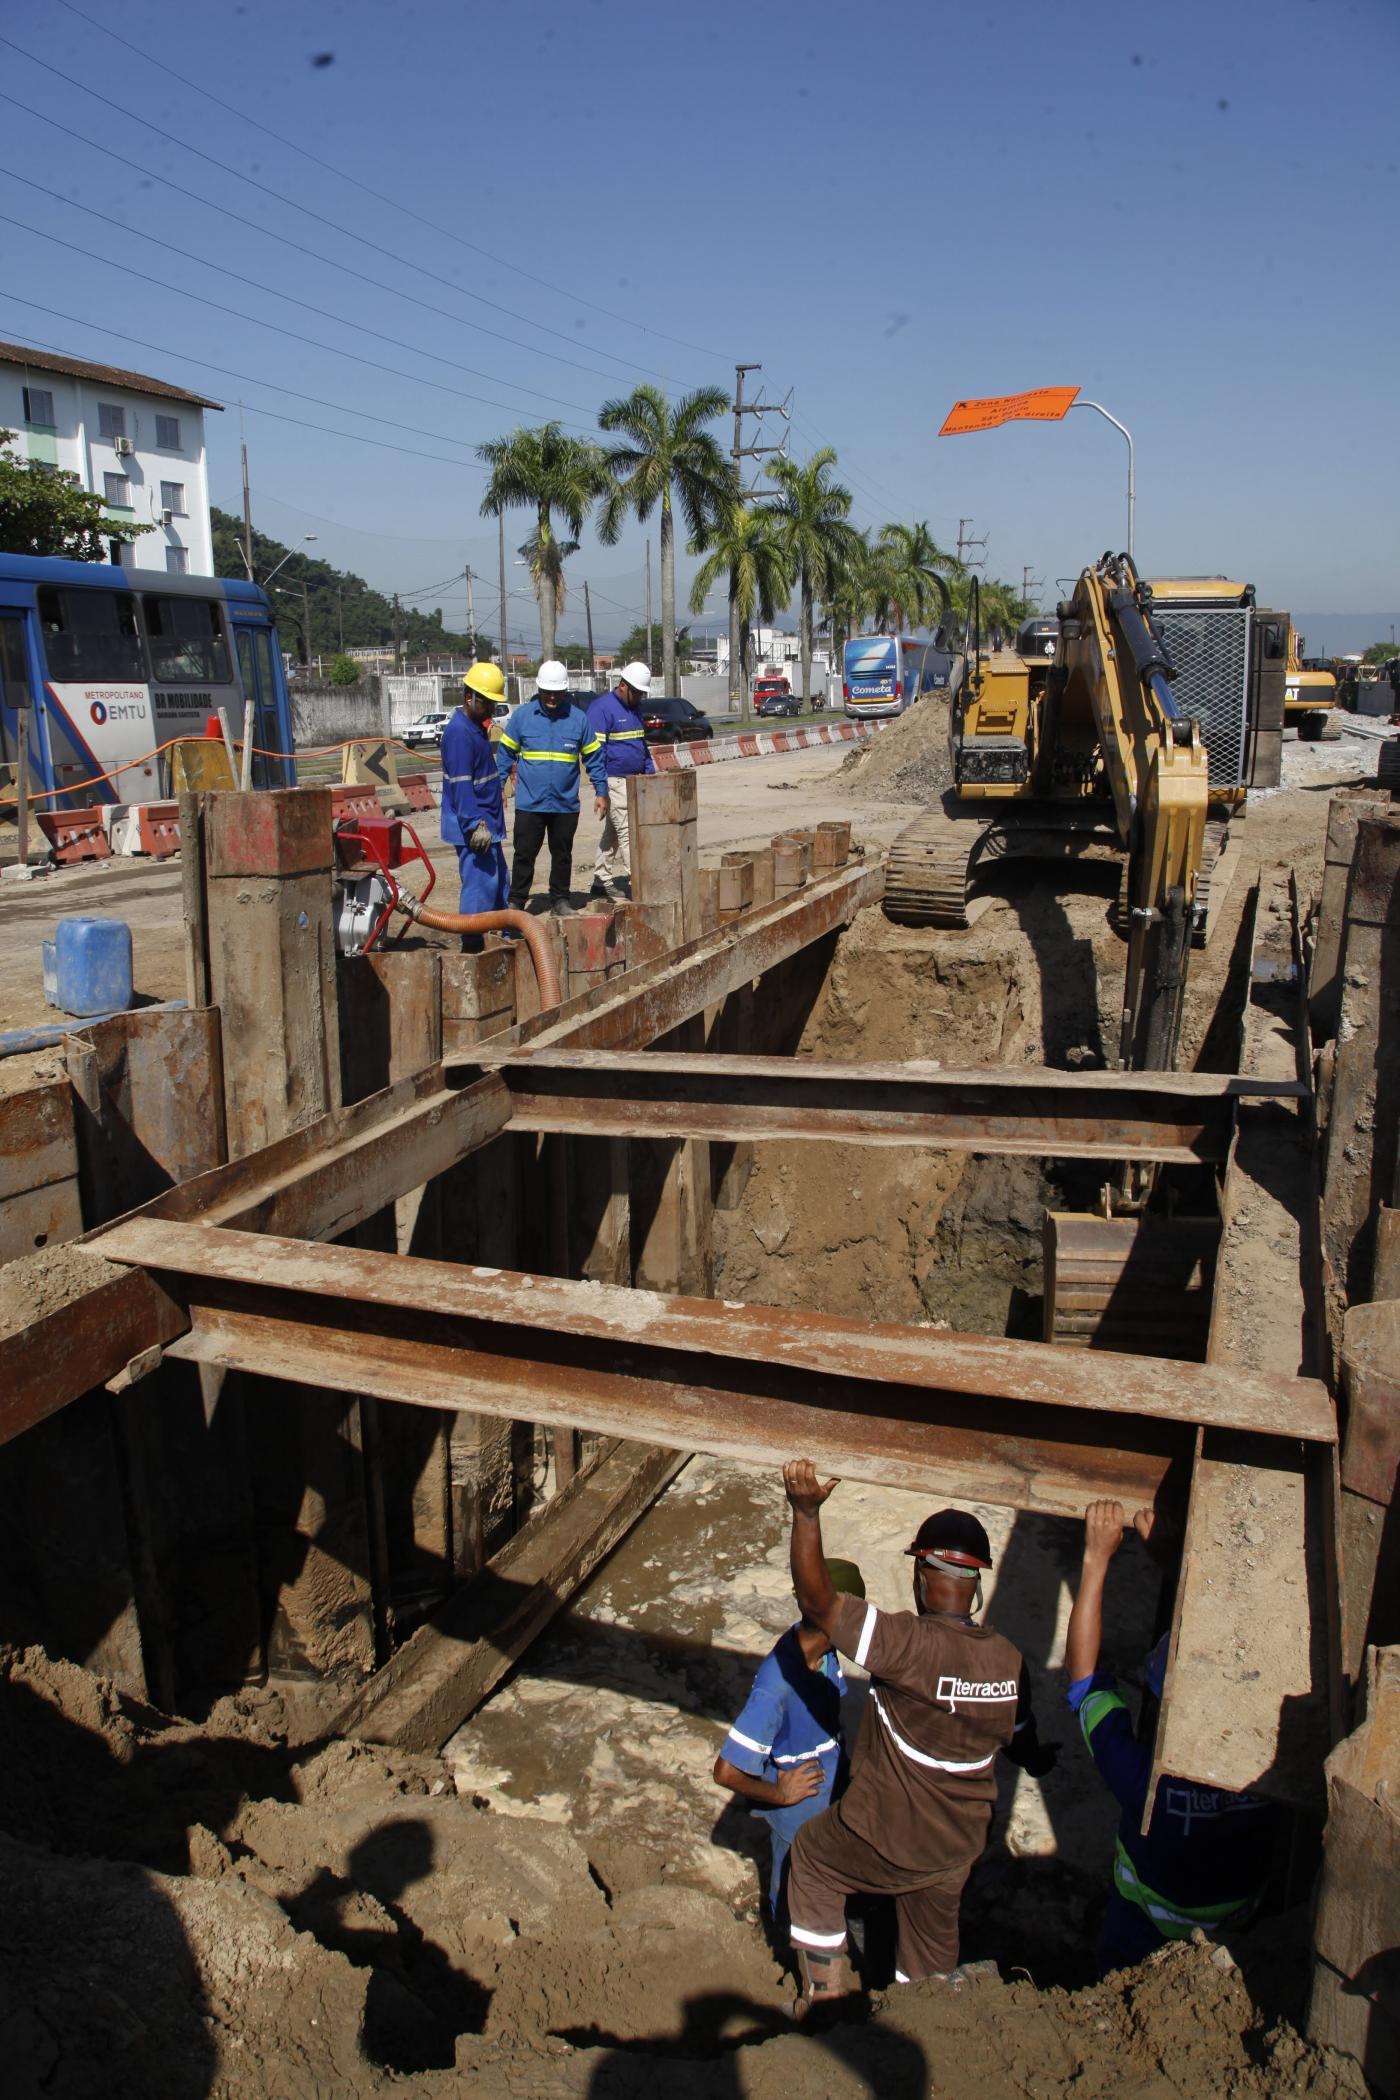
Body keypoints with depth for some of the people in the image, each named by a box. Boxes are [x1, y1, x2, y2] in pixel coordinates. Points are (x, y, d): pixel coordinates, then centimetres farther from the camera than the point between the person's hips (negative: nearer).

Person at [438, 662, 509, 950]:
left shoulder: (476, 728, 15)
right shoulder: (459, 732, -17)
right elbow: (461, 784, -22)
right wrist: (475, 825, -25)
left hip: (487, 825, 11)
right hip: (474, 828, -11)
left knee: (498, 885, 18)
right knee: (480, 887, -8)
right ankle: (472, 947, -2)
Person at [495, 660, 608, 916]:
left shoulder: (578, 718, 1)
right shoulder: (522, 715, -1)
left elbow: (593, 757, 6)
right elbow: (505, 753, 5)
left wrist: (601, 791, 3)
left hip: (566, 803, 1)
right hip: (529, 803, -1)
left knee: (562, 854, 12)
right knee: (524, 854, 3)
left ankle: (560, 898, 24)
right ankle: (516, 901, 13)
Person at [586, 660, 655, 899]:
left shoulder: (635, 708, 16)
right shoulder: (602, 707, -11)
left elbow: (643, 744, 26)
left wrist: (650, 772, 19)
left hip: (634, 780, 9)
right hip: (614, 780, -9)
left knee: (611, 833, 12)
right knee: (627, 831, -11)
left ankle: (601, 882, 18)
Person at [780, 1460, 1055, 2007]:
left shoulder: (911, 1644, -32)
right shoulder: (1008, 1660, -12)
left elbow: (816, 1600, -35)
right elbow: (1023, 1748, 5)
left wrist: (806, 1511, -37)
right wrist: (1042, 1758, 28)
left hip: (888, 1842, -5)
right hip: (960, 1847, 5)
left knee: (809, 1854, 24)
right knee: (934, 1936, 29)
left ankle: (823, 1993, 32)